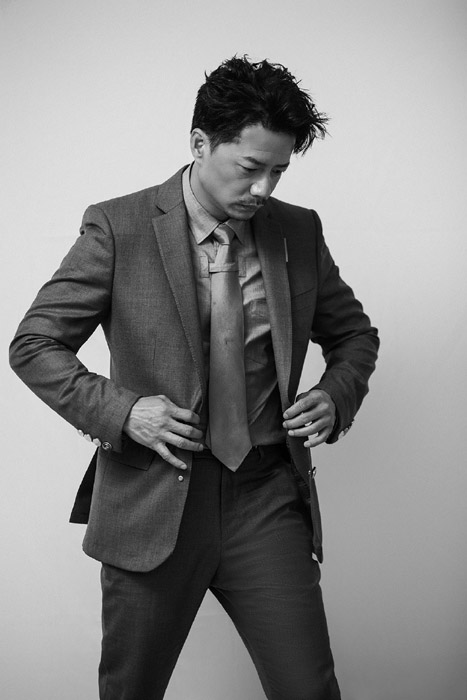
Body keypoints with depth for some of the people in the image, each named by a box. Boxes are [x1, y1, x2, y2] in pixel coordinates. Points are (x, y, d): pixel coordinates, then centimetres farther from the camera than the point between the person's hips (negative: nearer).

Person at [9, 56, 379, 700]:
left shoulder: (299, 231, 4)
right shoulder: (119, 228, -6)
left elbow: (354, 333, 19)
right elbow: (33, 344, -3)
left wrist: (337, 396, -1)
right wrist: (119, 410, -16)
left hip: (268, 500, 2)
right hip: (154, 499, -1)